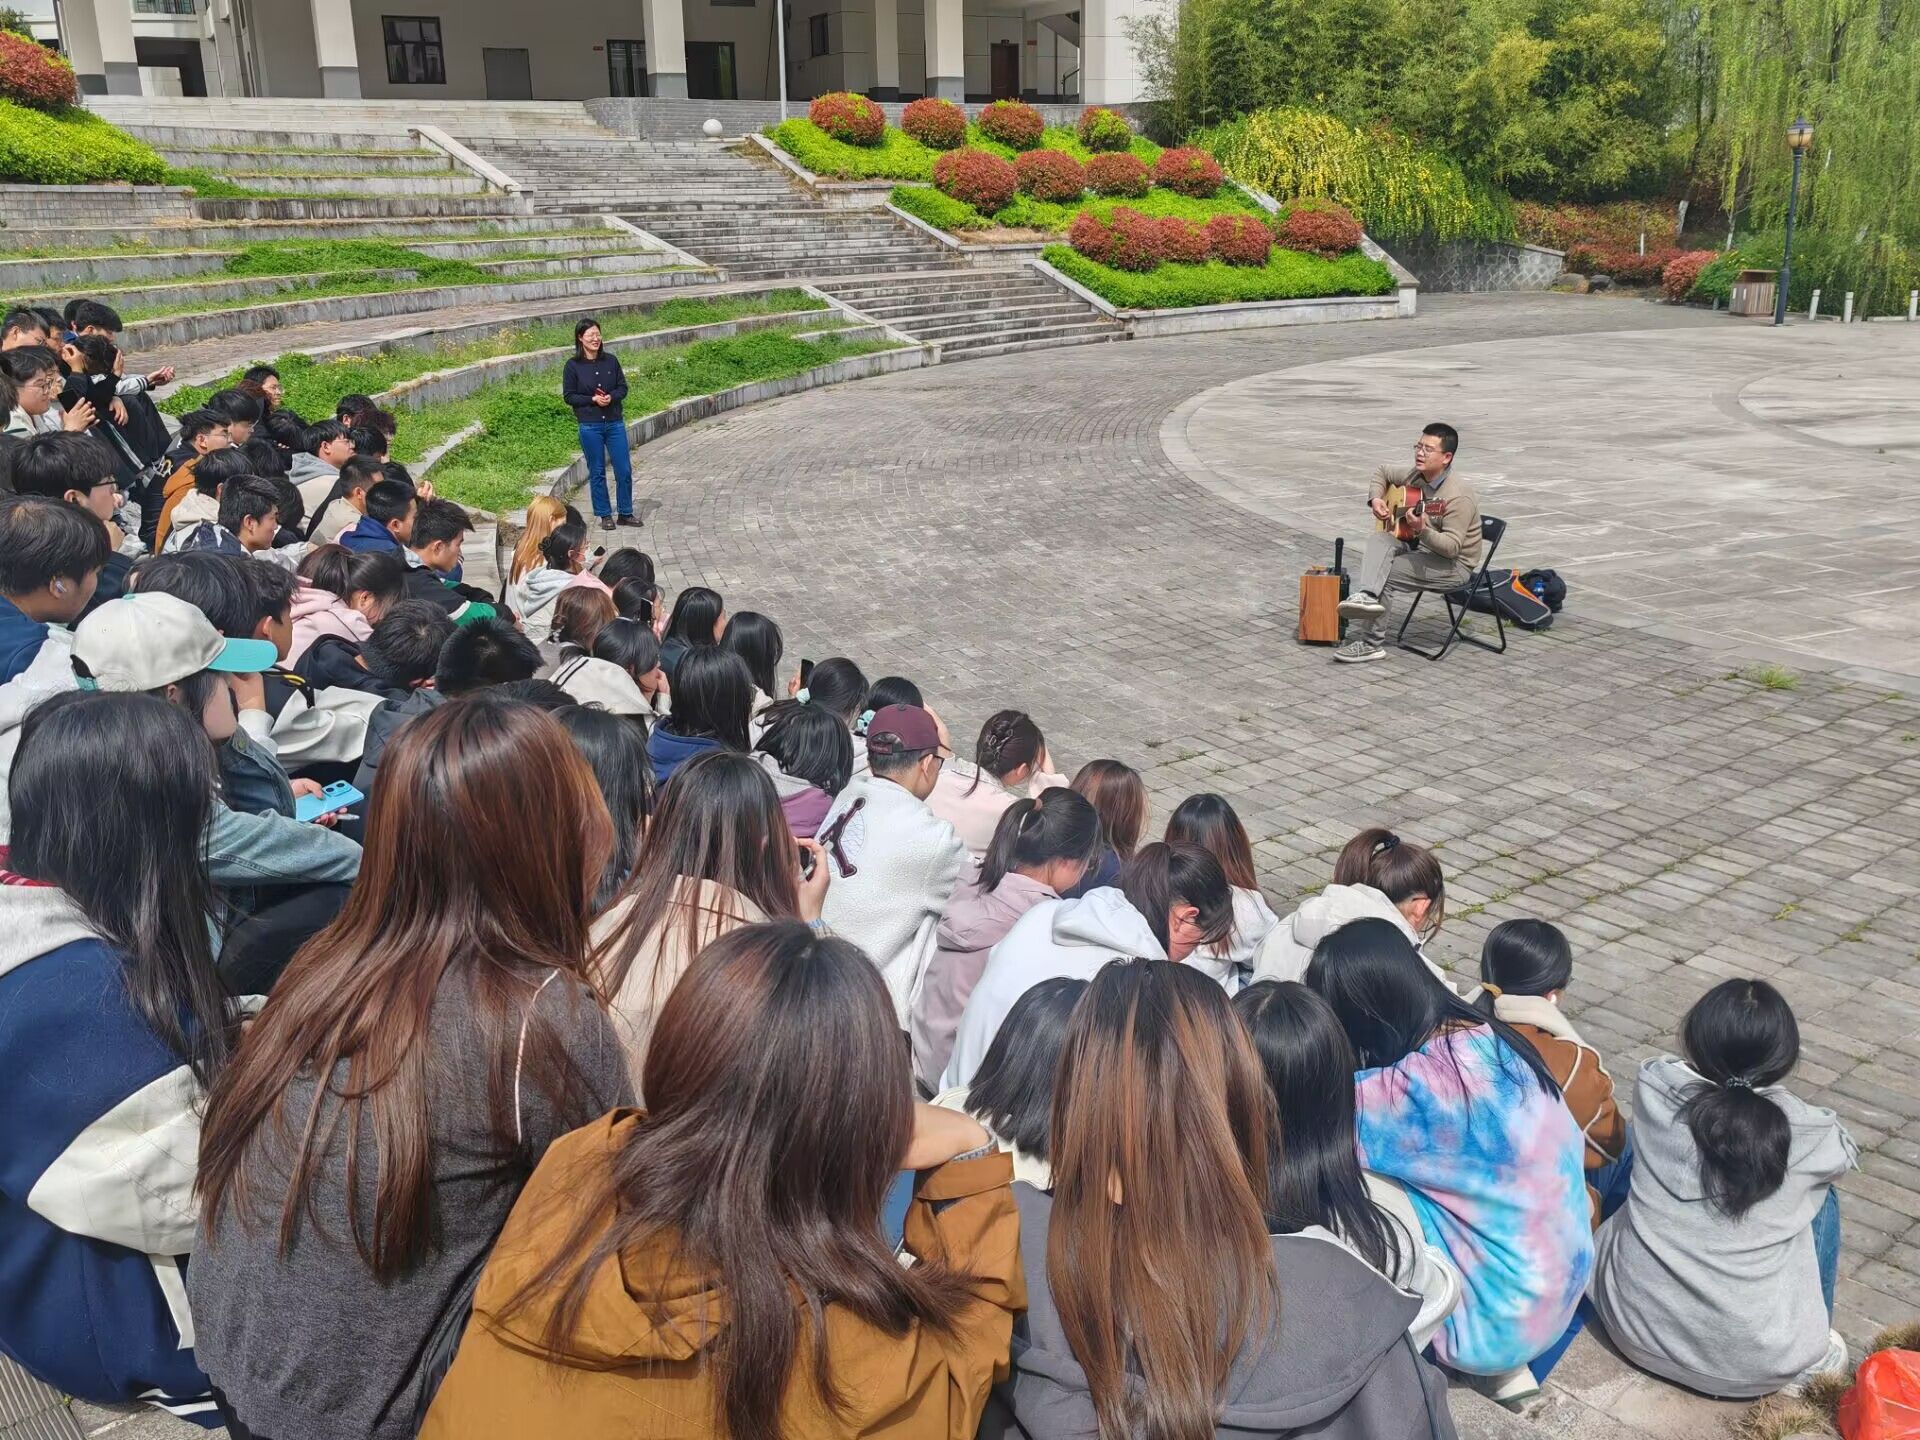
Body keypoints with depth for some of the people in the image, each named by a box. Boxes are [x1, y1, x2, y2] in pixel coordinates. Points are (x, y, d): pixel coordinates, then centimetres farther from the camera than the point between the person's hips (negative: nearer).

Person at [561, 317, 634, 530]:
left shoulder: (611, 360, 2)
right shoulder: (573, 366, -4)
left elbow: (623, 388, 7)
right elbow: (568, 396, -2)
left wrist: (611, 397, -13)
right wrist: (593, 399, -15)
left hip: (615, 423, 2)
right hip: (590, 426, -2)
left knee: (624, 470, 2)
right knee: (597, 472, 7)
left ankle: (626, 513, 16)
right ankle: (605, 515, 18)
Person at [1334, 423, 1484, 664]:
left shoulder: (1459, 495, -23)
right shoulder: (1415, 475, 1)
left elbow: (1452, 546, -27)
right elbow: (1382, 472, 20)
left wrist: (1422, 530, -43)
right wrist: (1375, 499, 2)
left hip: (1453, 565, -8)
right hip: (1419, 548, 8)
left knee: (1384, 574, -22)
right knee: (1378, 540, -21)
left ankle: (1372, 643, -15)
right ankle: (1366, 596, -43)